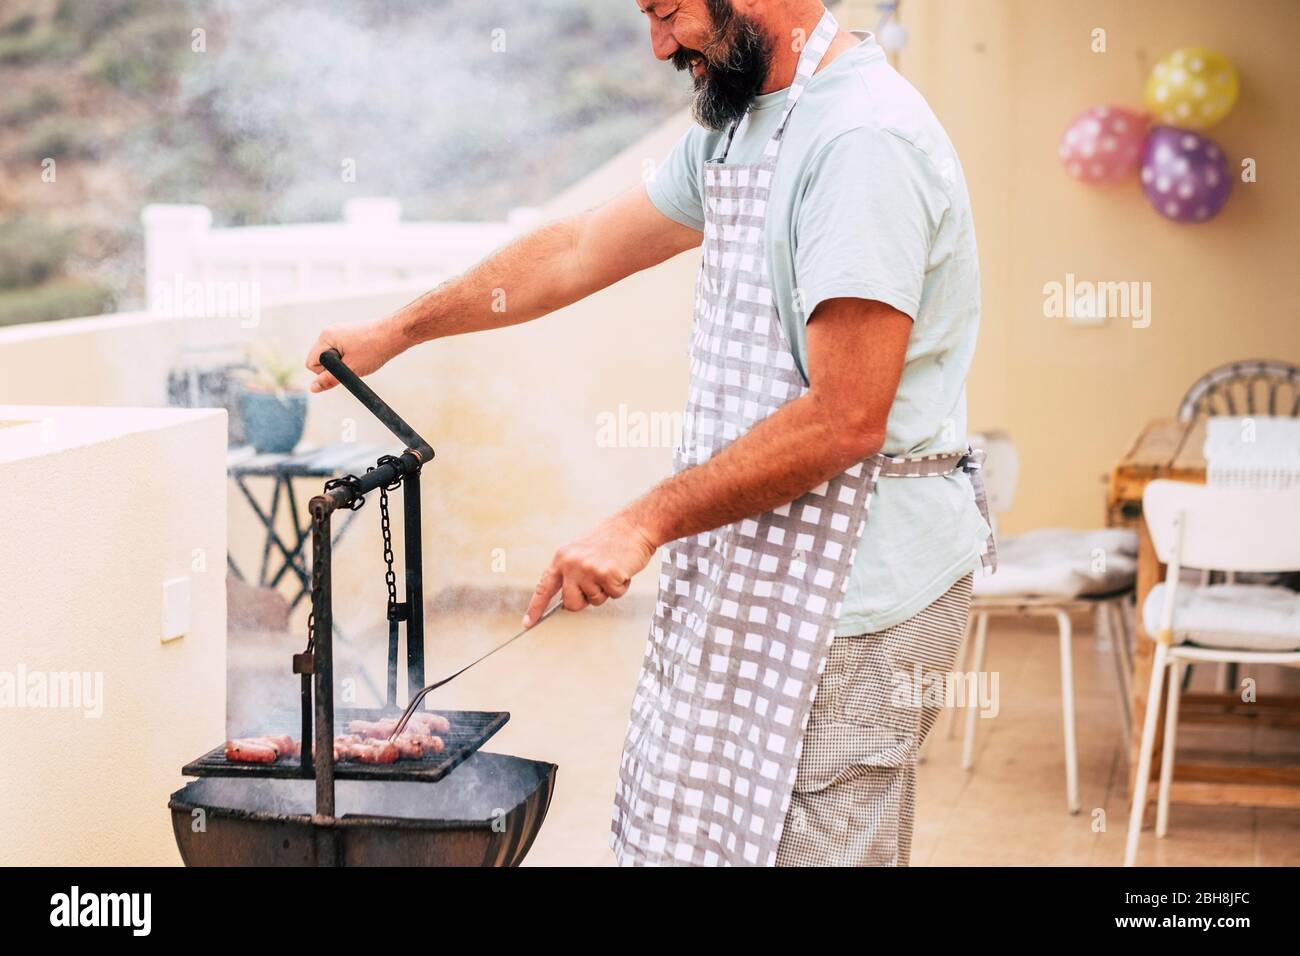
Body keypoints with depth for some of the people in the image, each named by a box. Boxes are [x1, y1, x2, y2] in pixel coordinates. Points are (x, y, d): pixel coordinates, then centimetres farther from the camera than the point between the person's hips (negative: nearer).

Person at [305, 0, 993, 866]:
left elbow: (845, 420, -23)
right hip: (755, 567, 10)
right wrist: (394, 331, 29)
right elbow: (582, 251, 24)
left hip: (849, 590, -9)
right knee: (701, 838, 13)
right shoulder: (738, 126, 14)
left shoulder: (864, 137, -19)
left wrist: (646, 522, -17)